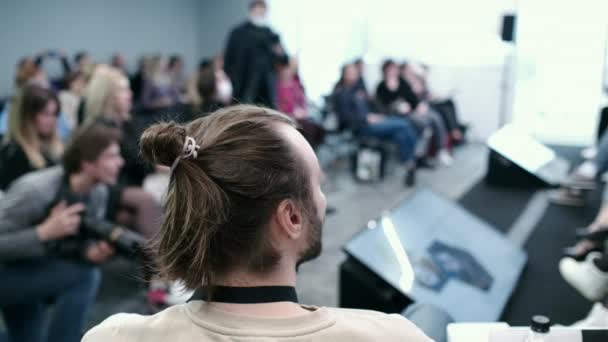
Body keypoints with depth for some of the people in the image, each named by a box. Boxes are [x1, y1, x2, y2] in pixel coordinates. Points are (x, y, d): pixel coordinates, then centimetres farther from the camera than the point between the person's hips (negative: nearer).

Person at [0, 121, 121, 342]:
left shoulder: (98, 193, -12)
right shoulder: (35, 190, -32)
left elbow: (83, 242, -1)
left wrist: (93, 252, -23)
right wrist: (44, 232, -41)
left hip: (31, 275, 8)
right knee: (85, 276, -27)